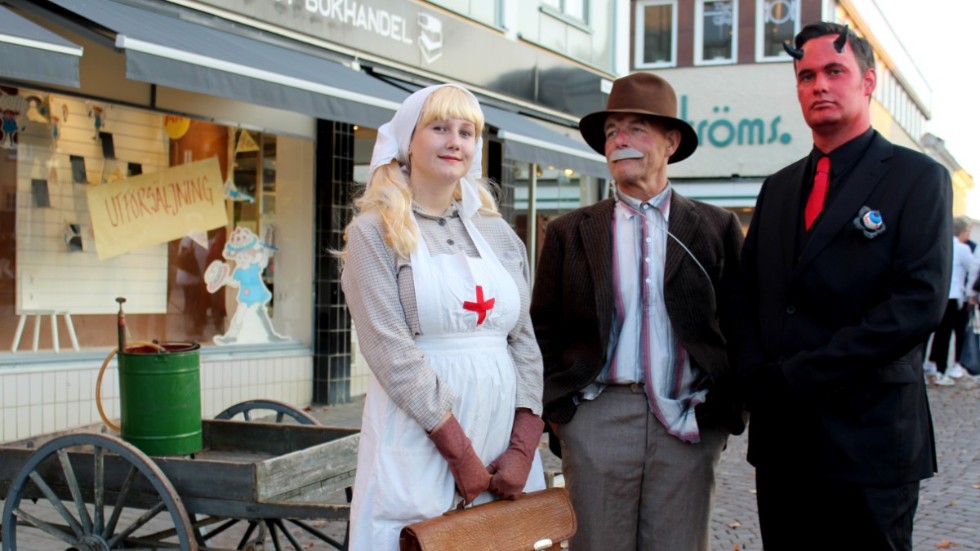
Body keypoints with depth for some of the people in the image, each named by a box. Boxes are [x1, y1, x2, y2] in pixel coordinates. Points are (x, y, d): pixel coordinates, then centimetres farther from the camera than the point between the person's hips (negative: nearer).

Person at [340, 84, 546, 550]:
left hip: (503, 429, 4)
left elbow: (525, 341, 7)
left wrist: (523, 448, -5)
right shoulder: (374, 231, -2)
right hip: (418, 436, -4)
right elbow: (391, 351, -11)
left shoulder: (498, 233, 11)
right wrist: (460, 451, -14)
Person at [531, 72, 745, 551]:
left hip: (688, 423, 0)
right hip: (598, 417, 1)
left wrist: (726, 410, -3)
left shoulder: (717, 228, 7)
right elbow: (544, 332, 9)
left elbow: (740, 326, 6)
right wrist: (557, 409, -1)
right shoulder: (569, 233, 9)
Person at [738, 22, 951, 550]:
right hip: (779, 433, 5)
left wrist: (798, 375, -17)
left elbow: (920, 302, -14)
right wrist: (757, 378, -6)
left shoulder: (917, 178, -2)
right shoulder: (778, 188, 15)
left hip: (869, 436, -5)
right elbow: (748, 296, 14)